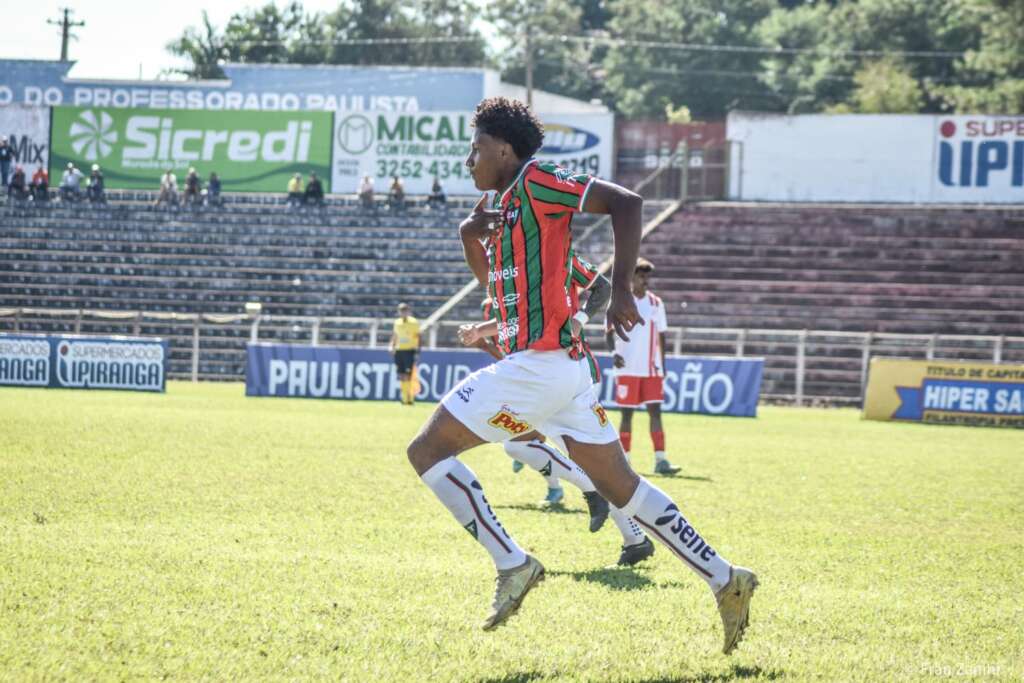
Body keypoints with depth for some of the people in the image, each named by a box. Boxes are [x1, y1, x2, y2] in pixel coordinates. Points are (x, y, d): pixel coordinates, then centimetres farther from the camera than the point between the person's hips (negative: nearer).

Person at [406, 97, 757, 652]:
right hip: (563, 368, 10)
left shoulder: (535, 181, -7)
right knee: (621, 487, 10)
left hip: (538, 362, -10)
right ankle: (723, 579, 7)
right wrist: (471, 233, 13)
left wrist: (620, 290, -18)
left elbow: (626, 202, -15)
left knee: (426, 450, -5)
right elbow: (492, 277, 33)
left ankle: (512, 564, -8)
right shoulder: (506, 202, 20)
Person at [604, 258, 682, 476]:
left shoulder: (656, 303, 11)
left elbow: (660, 336, 16)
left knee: (655, 411, -6)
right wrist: (614, 353, -21)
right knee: (627, 413, 1)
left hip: (652, 369, 3)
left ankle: (660, 460, -12)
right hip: (628, 369, -3)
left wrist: (662, 365, 12)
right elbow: (609, 332, -3)